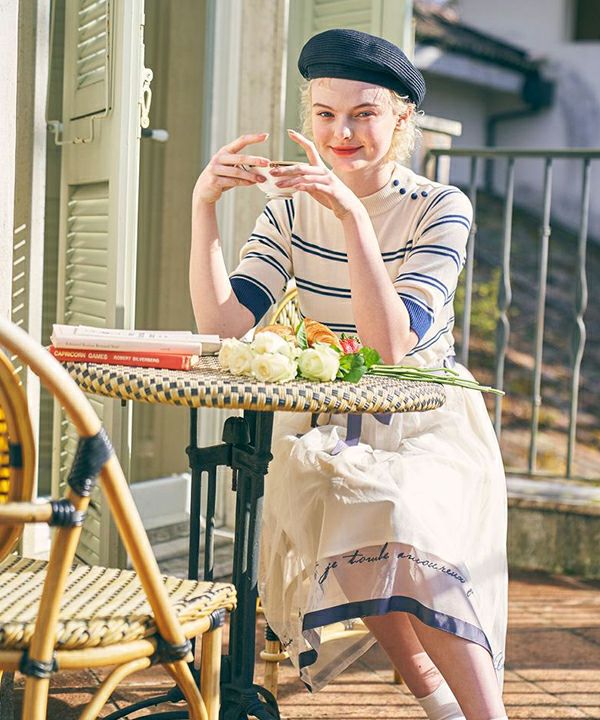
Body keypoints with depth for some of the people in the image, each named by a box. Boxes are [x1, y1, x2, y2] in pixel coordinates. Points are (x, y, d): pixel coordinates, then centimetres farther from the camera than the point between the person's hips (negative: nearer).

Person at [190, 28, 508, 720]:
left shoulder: (440, 208, -6)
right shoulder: (292, 209, 3)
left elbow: (390, 344, -21)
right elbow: (221, 324, -11)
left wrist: (352, 212, -28)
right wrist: (203, 203, -18)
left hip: (426, 428, -2)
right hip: (325, 429, 2)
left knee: (401, 521, -32)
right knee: (346, 504, -30)